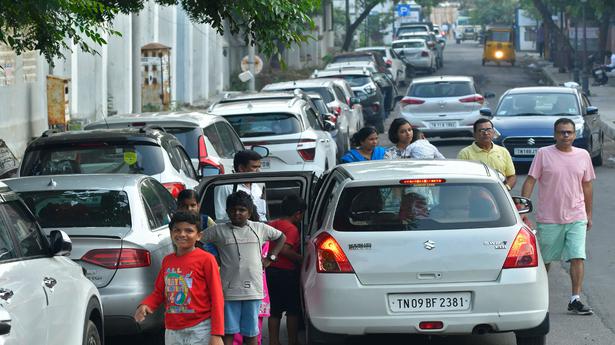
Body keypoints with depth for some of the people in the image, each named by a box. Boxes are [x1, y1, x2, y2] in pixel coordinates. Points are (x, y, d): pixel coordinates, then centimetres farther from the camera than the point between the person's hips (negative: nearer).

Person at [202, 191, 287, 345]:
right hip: (229, 290, -2)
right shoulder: (219, 231, 3)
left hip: (253, 290, 2)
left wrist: (270, 258, 14)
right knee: (228, 332, -2)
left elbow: (281, 237, 24)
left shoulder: (260, 228, 9)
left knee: (251, 332, 8)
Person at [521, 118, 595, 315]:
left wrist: (588, 214, 17)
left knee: (578, 257, -11)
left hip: (576, 218, 2)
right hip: (548, 218, -2)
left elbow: (587, 186, 15)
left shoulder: (583, 156, 7)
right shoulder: (543, 154, -3)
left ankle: (575, 300, -9)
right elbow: (530, 181, -4)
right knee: (544, 260, 10)